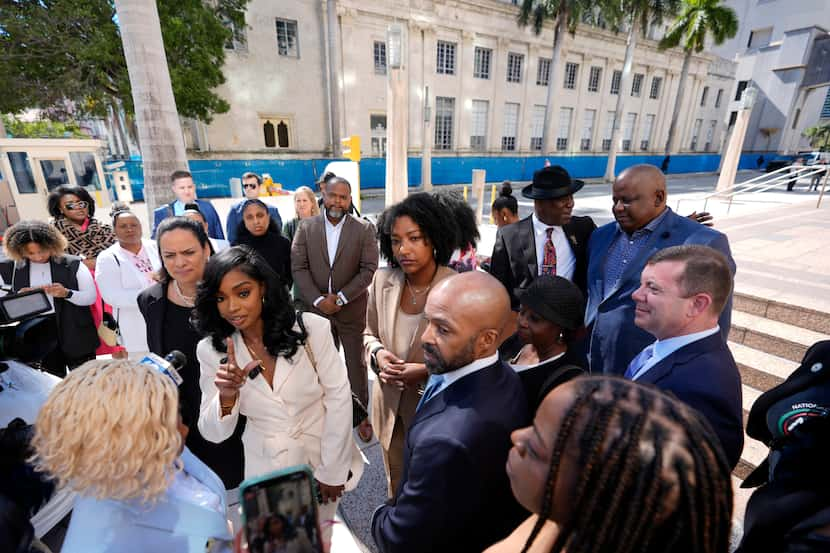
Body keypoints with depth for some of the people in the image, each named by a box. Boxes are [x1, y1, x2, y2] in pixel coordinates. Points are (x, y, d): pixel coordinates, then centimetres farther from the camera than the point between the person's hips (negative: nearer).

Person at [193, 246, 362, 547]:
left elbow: (338, 397, -14)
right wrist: (227, 397, -30)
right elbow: (214, 434, -8)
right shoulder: (211, 350, -12)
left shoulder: (312, 328, -21)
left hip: (321, 457, -1)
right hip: (266, 467, 2)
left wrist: (333, 470, -9)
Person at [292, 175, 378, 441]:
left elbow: (369, 269, -9)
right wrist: (317, 300, -13)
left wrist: (340, 298, -14)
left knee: (356, 364, 11)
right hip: (317, 308, 2)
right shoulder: (306, 227, 1)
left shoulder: (364, 229, -4)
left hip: (352, 309, -1)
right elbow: (298, 268, -3)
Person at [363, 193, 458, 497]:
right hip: (390, 406, 4)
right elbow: (369, 333, 7)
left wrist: (428, 370, -23)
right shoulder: (383, 279, -7)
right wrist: (377, 353, -13)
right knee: (397, 490, 27)